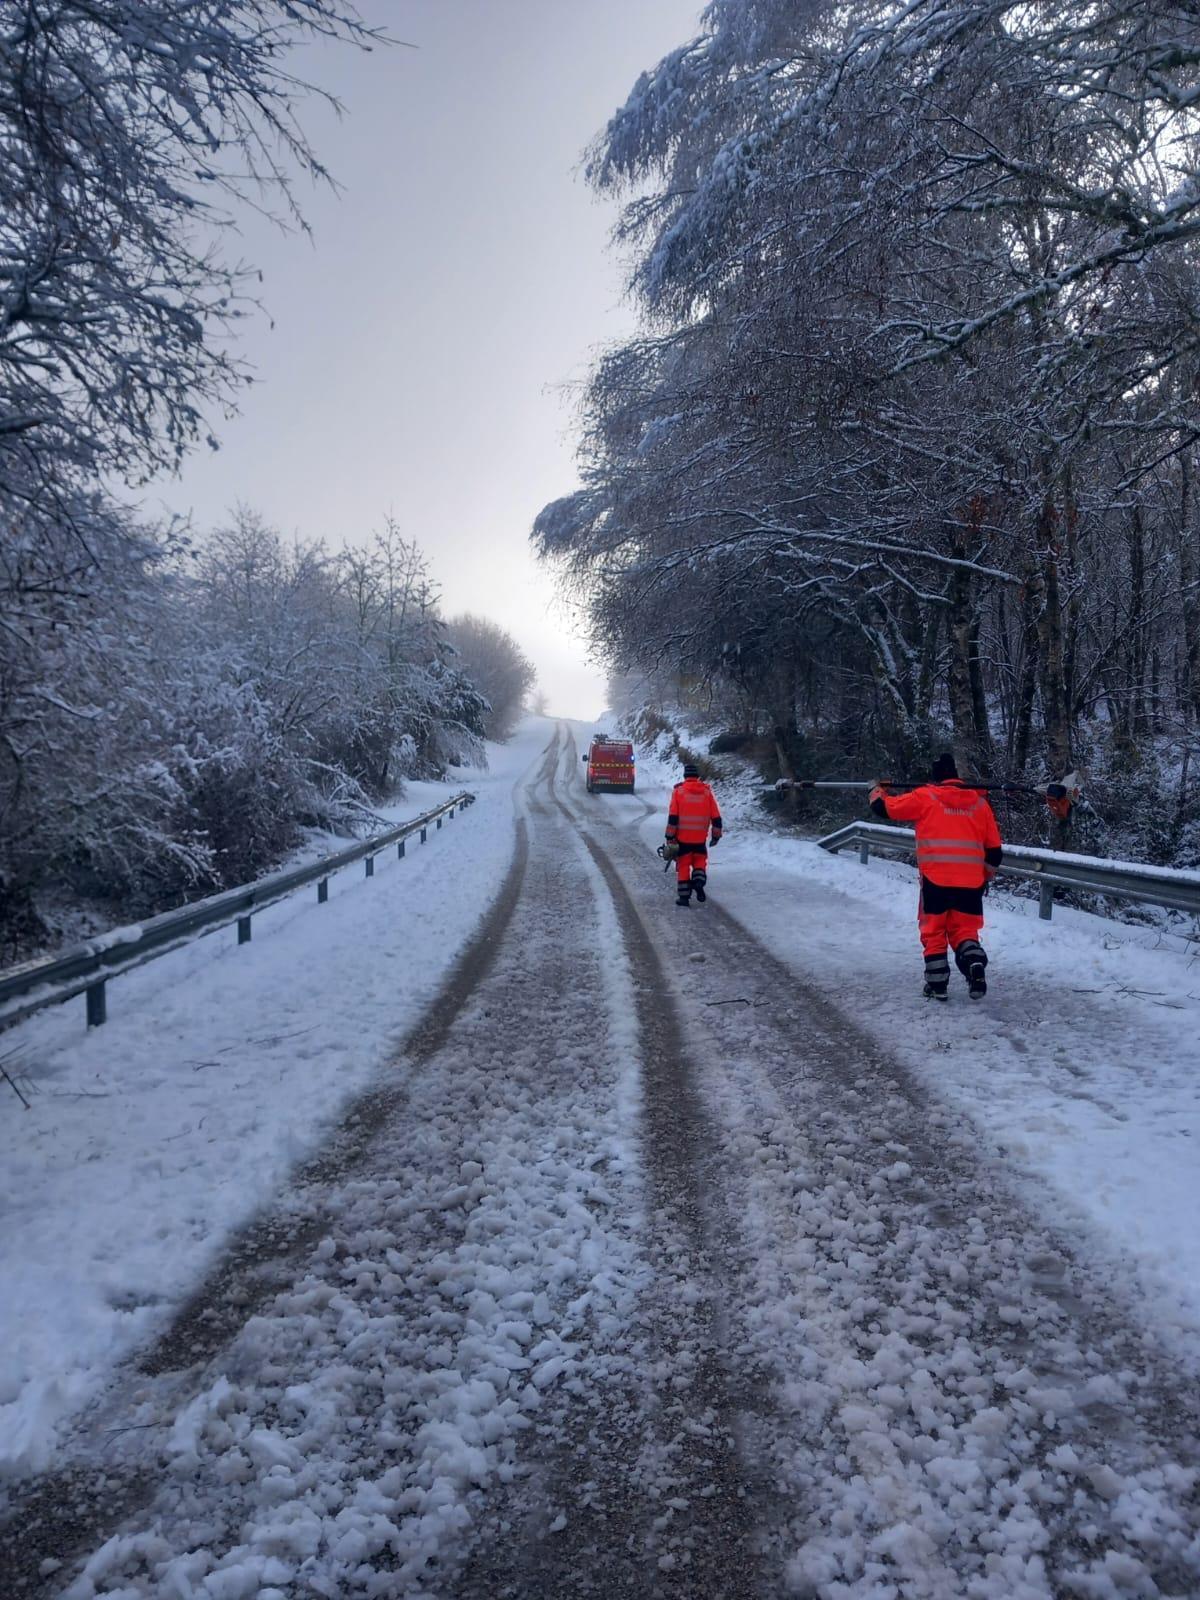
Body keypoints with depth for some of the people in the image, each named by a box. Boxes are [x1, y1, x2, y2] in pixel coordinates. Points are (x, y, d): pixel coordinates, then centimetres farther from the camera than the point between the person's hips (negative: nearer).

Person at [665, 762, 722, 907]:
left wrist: (670, 837, -4)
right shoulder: (707, 792, 1)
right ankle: (699, 881, -7)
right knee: (700, 860, 19)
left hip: (682, 837, -1)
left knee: (683, 864, 8)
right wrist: (716, 835, 12)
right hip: (700, 838, 1)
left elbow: (673, 817, -8)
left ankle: (684, 896, 7)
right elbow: (716, 817, 2)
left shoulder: (678, 791, -4)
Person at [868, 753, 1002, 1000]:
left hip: (936, 879, -3)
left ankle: (938, 984, 11)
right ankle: (976, 968, -10)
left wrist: (877, 790, 29)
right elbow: (995, 850, 14)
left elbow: (885, 807, 7)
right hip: (970, 882, 3)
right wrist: (984, 876, 29)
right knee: (964, 931, 13)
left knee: (934, 931, 10)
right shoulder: (980, 802, 12)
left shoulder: (925, 797, 1)